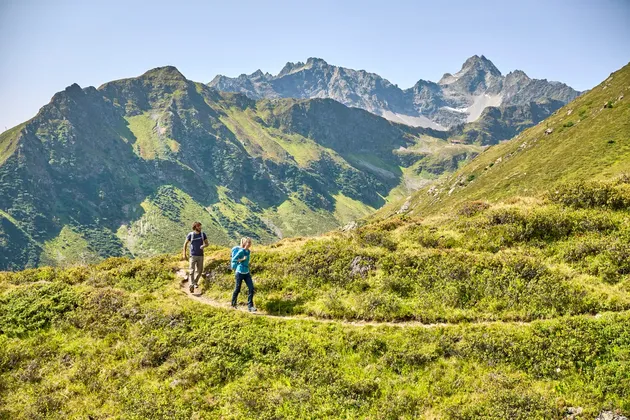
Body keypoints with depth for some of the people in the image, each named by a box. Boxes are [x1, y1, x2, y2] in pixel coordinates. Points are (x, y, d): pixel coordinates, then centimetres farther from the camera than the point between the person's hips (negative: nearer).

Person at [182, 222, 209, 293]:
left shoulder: (203, 234, 0)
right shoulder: (190, 235, -7)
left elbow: (207, 243, 5)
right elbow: (185, 244, 3)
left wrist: (203, 245, -20)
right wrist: (184, 254, -1)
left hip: (200, 255, 3)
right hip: (193, 255, -3)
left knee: (199, 270, 9)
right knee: (191, 271, -11)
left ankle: (195, 282, 33)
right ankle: (191, 286, -17)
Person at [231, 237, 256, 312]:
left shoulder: (249, 251, 7)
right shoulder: (241, 251, -14)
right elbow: (233, 259, -16)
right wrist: (242, 259, -17)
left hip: (247, 273, 6)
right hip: (240, 272, -6)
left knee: (251, 288, -6)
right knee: (237, 289, 7)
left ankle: (250, 306, -3)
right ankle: (233, 304, 29)